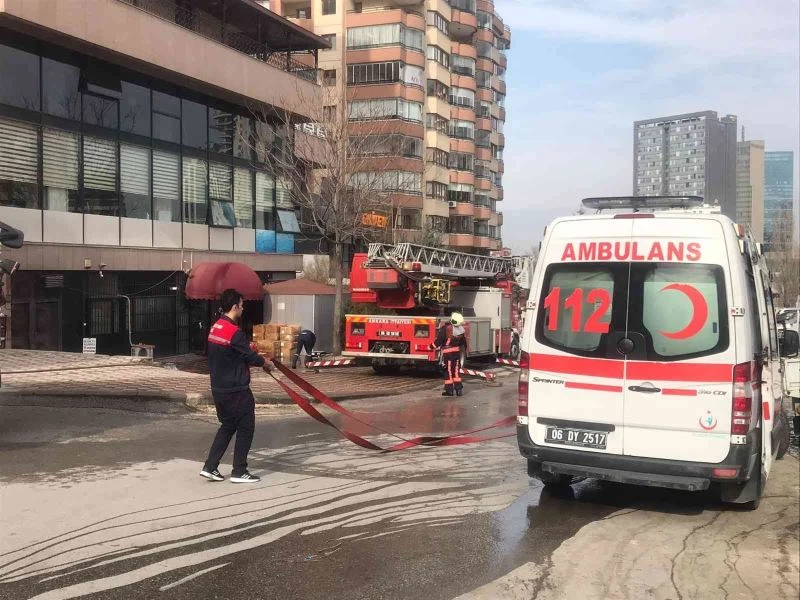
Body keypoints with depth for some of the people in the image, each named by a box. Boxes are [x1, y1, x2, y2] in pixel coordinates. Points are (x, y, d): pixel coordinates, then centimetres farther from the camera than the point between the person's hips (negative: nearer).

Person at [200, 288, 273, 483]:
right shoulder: (234, 332, -20)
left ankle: (210, 467, 16)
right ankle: (239, 472, 9)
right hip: (236, 390, -9)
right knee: (245, 428, 4)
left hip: (219, 388, 9)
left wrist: (257, 359, 13)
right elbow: (250, 357, -12)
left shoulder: (215, 328, 7)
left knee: (227, 426, 19)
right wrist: (266, 363, 6)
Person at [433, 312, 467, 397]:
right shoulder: (461, 330, -2)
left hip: (447, 353, -5)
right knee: (456, 371, 13)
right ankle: (459, 389, 11)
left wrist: (434, 346, 1)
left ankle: (449, 390, 4)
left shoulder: (446, 328, -20)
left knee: (448, 371, 2)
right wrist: (464, 350, 28)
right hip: (457, 352, 5)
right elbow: (464, 342, 11)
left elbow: (439, 339, -16)